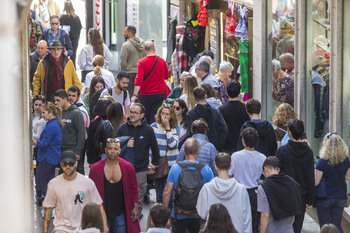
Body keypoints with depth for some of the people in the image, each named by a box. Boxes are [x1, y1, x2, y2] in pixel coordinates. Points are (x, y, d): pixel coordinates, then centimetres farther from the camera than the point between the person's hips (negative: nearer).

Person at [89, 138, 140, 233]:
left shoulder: (128, 167, -2)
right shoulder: (95, 168, -5)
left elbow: (134, 189, 6)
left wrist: (135, 207, 1)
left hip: (120, 213, 1)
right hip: (101, 214, -1)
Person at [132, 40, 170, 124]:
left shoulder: (141, 62, -11)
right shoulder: (162, 61, 0)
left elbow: (139, 79, -19)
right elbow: (166, 76, 16)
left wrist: (135, 94, -19)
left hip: (145, 95, -2)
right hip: (159, 93, 2)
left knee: (146, 117, 11)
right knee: (155, 117, 2)